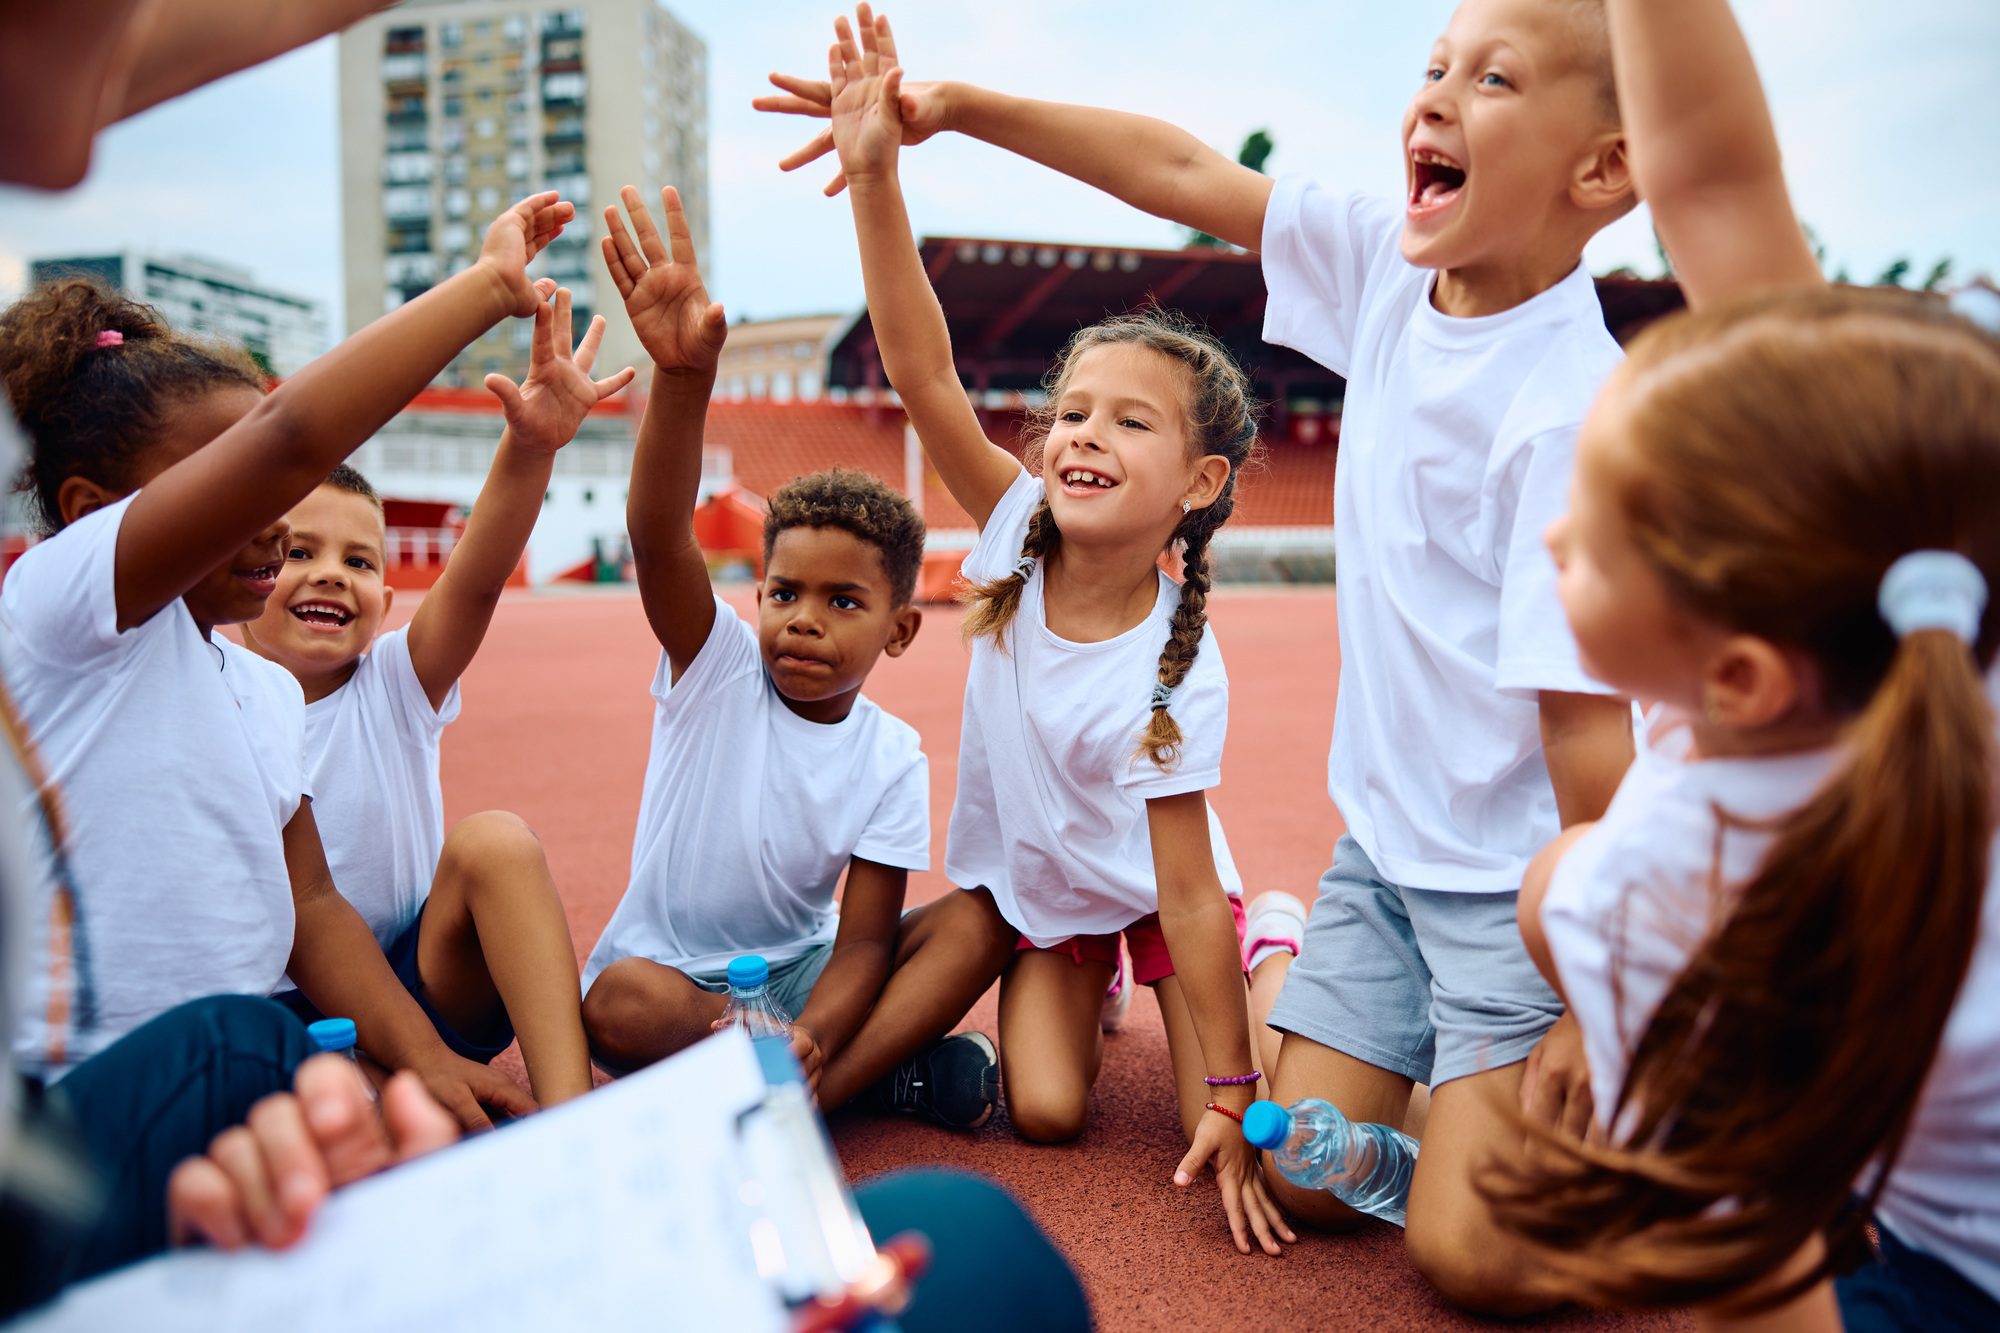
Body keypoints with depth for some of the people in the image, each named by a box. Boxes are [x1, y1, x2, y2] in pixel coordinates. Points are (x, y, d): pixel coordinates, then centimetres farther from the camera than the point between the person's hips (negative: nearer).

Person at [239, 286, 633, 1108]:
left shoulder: (396, 683, -1)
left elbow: (477, 580, -20)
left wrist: (531, 446, -38)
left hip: (420, 994, 2)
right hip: (275, 1014, -2)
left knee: (494, 840, -27)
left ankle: (571, 1118, -33)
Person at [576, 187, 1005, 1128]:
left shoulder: (892, 757, -9)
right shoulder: (717, 664, -12)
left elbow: (864, 939, -13)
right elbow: (656, 535, -32)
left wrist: (809, 1042, -34)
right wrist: (683, 375, -49)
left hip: (803, 971, 1)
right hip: (671, 971, -1)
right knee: (620, 1003, -35)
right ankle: (888, 1062, -22)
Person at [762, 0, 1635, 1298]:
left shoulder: (1571, 412, -25)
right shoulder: (1395, 264, -4)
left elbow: (1589, 725, -24)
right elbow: (1187, 172, 3)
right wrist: (955, 104, 4)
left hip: (1525, 883, -5)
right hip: (1388, 841, 6)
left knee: (1475, 1255, -5)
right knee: (1299, 1175, 7)